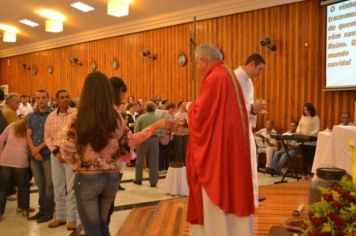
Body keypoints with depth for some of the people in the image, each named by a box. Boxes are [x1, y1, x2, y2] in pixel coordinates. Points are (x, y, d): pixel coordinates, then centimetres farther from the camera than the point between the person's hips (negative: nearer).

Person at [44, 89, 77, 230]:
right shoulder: (51, 117, 8)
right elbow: (47, 137, 9)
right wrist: (56, 152, -5)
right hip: (56, 153, 4)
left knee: (71, 187, -1)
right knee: (58, 186, 11)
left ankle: (72, 218, 9)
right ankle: (60, 216, 24)